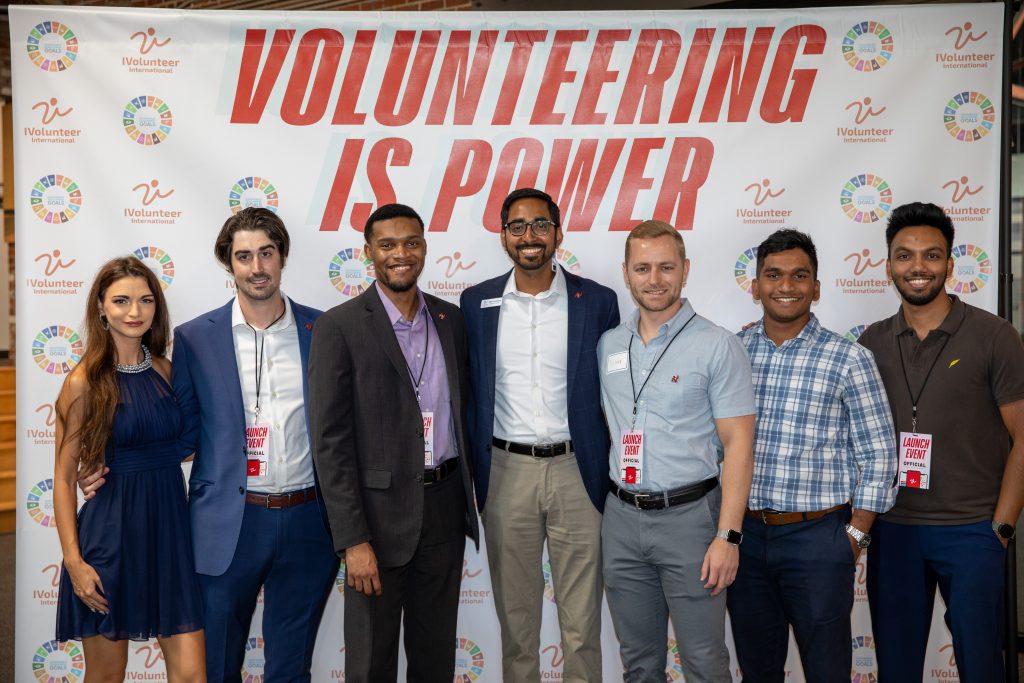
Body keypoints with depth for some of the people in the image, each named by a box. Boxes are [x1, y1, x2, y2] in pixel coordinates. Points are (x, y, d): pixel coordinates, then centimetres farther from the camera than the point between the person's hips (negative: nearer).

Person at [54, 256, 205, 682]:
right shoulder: (85, 381, -6)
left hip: (170, 529, 4)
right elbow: (64, 476, -6)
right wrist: (73, 560, -11)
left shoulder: (165, 370, 7)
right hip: (111, 533, -3)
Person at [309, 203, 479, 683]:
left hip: (445, 508, 4)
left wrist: (466, 499, 9)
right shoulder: (340, 326, -9)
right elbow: (330, 441, -12)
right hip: (380, 511, -4)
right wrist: (353, 539, -16)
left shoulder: (451, 320, 7)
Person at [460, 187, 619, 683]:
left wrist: (611, 474, 2)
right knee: (514, 612, 13)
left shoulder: (597, 302, -1)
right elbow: (468, 393, 6)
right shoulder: (477, 302, 3)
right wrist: (472, 473, 4)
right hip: (506, 472, 1)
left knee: (582, 618, 8)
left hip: (577, 470, -1)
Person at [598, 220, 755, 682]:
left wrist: (728, 535, -15)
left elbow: (738, 445, -10)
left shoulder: (718, 346, -8)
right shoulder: (608, 346, 7)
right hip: (622, 517, 5)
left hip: (688, 516, -4)